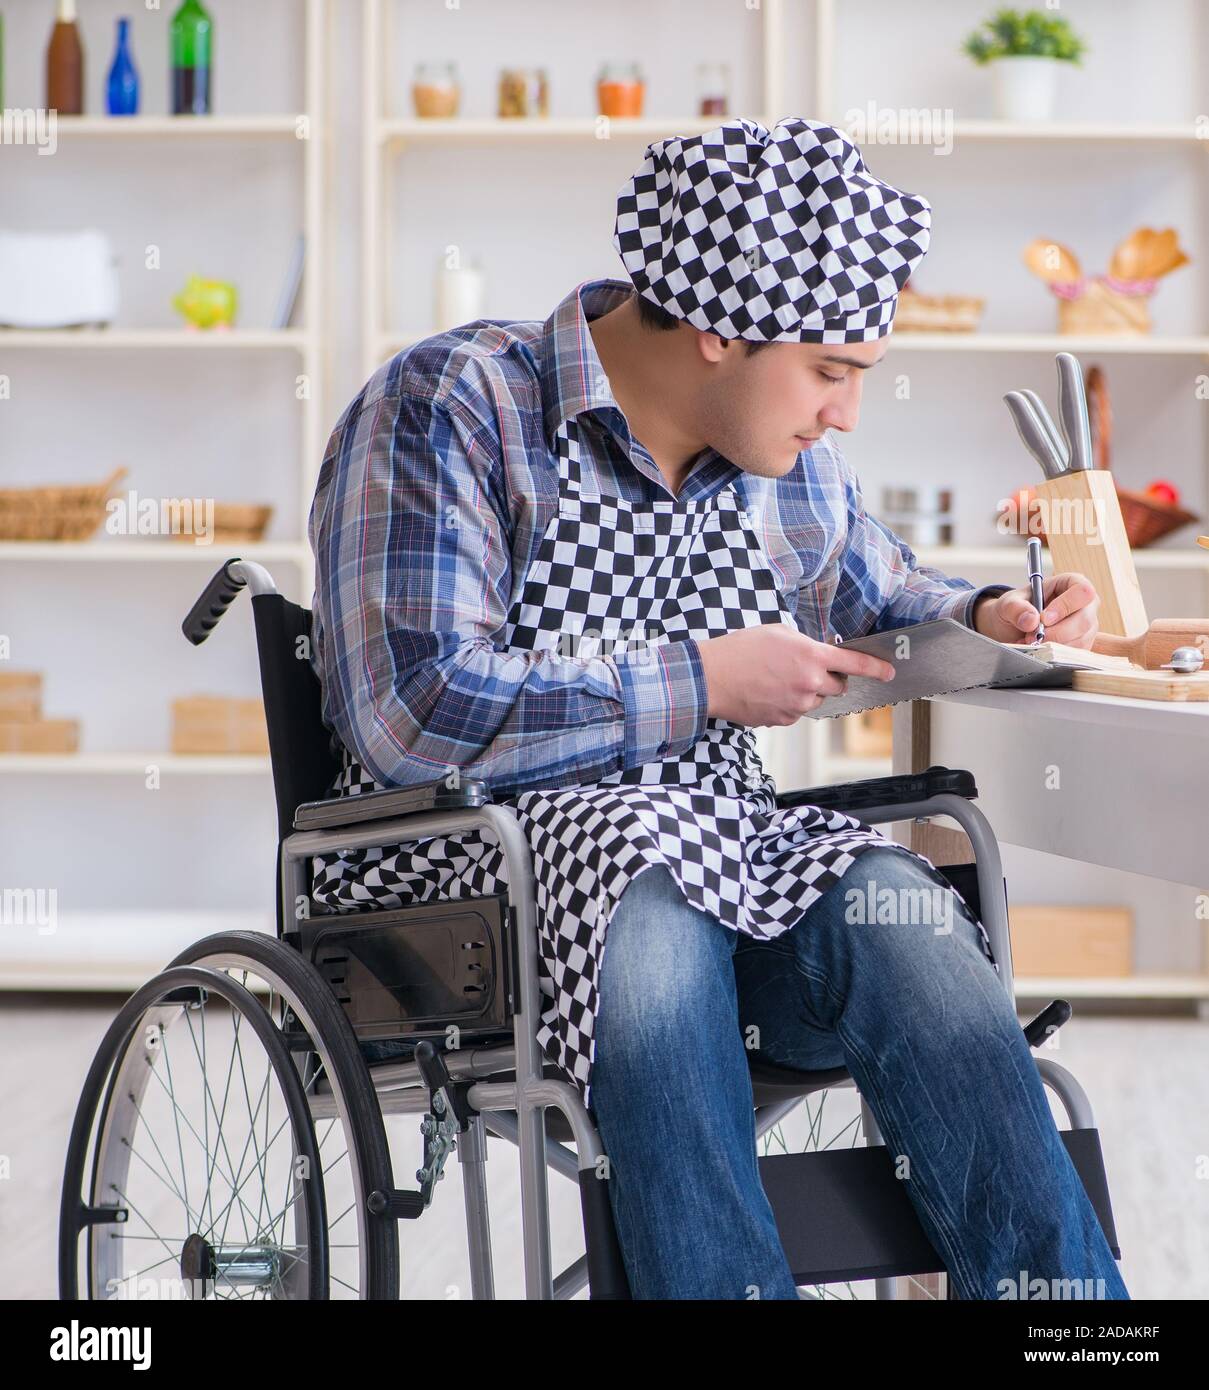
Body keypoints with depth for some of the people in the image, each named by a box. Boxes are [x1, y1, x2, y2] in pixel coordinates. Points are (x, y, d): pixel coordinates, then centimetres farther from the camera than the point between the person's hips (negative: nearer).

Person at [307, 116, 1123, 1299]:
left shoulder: (788, 456, 12)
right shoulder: (447, 406, -10)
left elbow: (872, 594, 32)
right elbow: (417, 709, -21)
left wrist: (984, 620, 8)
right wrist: (704, 681, -16)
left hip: (721, 849, 5)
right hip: (474, 861, -5)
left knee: (898, 913, -27)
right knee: (648, 905, -39)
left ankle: (1058, 1283, -29)